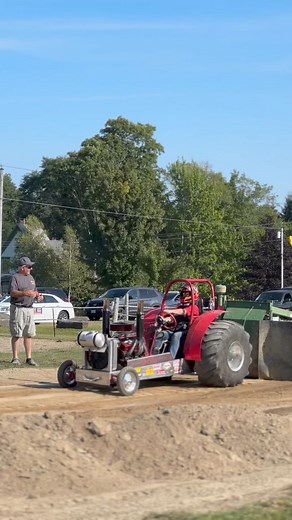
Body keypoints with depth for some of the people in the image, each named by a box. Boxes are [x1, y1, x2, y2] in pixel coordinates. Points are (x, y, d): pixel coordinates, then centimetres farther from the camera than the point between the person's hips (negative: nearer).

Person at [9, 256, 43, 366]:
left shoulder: (31, 278, 18)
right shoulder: (16, 277, -6)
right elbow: (12, 292, -18)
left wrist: (38, 296, 4)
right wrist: (25, 293, -31)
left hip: (29, 309, 7)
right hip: (18, 308, -7)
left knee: (29, 335, 6)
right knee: (16, 335, -4)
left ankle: (29, 358, 10)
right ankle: (15, 358, 0)